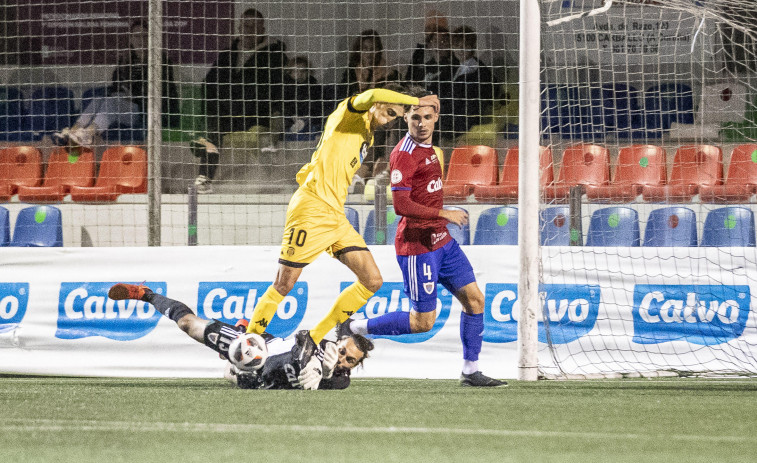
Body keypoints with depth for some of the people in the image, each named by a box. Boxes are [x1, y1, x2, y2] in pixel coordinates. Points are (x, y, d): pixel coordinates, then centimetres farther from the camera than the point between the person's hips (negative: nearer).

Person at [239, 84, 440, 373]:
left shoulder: (367, 137, 21)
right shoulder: (348, 114, -2)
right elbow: (371, 96, -27)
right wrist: (416, 101, -20)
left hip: (336, 218, 9)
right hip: (311, 209, -9)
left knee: (372, 281, 1)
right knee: (284, 284, -6)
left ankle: (315, 338, 8)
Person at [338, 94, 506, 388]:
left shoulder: (428, 149, 11)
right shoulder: (404, 154, -18)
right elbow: (400, 205, -24)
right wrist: (443, 214, -23)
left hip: (441, 240, 9)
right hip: (417, 245, -9)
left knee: (474, 298, 5)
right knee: (423, 322, -5)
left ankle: (470, 371, 11)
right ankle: (354, 328, 8)